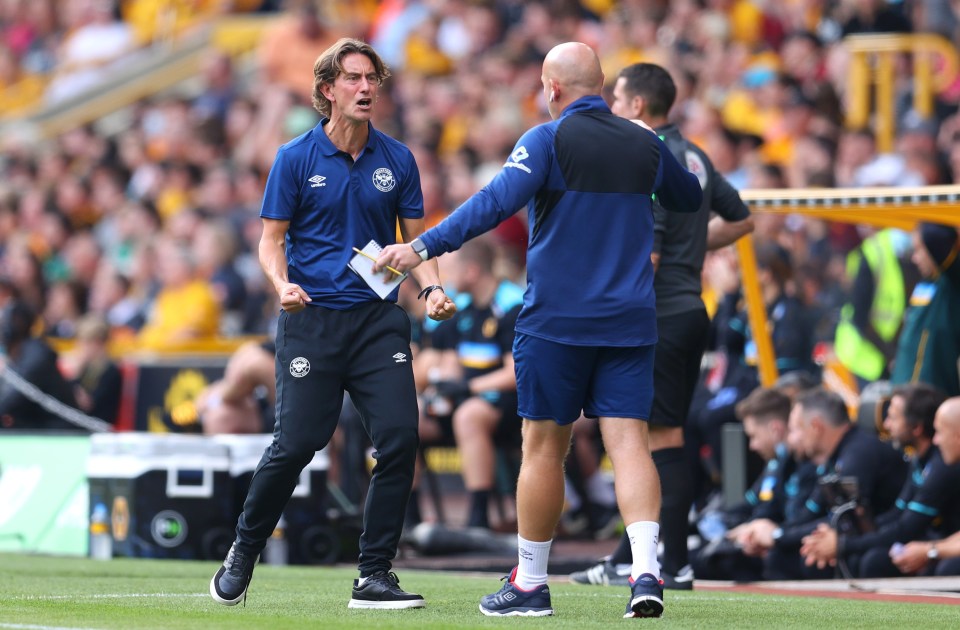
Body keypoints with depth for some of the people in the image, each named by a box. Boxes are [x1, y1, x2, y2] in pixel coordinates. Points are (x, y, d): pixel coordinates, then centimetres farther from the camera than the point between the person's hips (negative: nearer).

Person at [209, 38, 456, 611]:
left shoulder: (396, 160, 7)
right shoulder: (296, 158, 0)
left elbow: (416, 239, 13)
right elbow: (272, 241, 3)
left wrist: (433, 288, -6)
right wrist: (282, 284, -17)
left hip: (378, 317, 2)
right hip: (312, 318, -2)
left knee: (400, 436, -11)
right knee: (296, 444, -7)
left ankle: (375, 574, -1)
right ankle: (243, 554, 17)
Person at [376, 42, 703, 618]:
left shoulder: (549, 139, -6)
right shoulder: (645, 143, 8)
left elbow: (497, 203, -19)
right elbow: (691, 198, 25)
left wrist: (424, 247, -20)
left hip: (557, 319, -3)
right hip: (631, 322, 3)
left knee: (544, 445, 5)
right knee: (629, 441, -2)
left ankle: (530, 583, 13)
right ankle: (647, 573, -18)